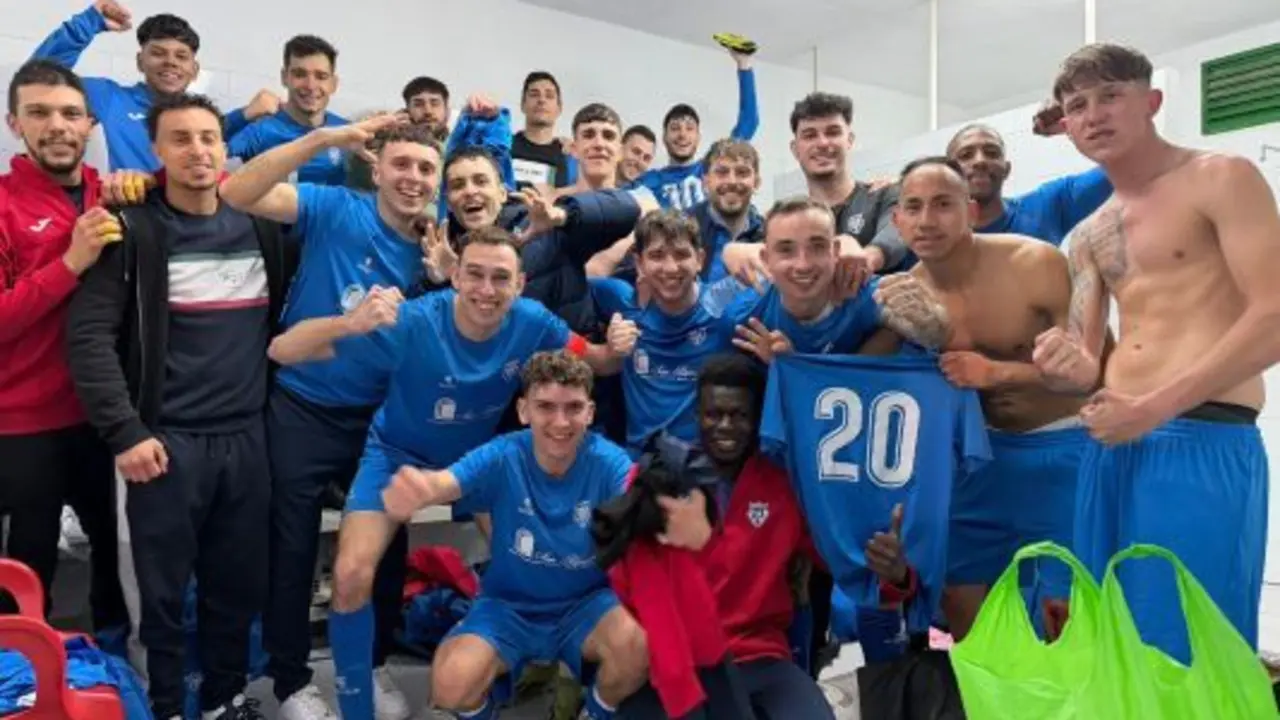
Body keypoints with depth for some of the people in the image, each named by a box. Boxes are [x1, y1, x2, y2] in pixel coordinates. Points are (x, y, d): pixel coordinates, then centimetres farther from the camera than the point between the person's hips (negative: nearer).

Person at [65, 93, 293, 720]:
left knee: (240, 581, 12)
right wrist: (125, 432, -15)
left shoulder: (260, 227, 8)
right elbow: (89, 335, -10)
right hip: (169, 439, -3)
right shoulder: (134, 232, -4)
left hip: (247, 435, 4)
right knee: (164, 588, 7)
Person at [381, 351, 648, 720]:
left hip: (585, 603, 0)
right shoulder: (502, 457, -18)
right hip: (509, 605, 0)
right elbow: (443, 483, -36)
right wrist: (413, 489, -62)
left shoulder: (609, 461, -18)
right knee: (451, 684, -25)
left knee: (636, 645, -31)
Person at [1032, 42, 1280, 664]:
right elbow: (1088, 363, 14)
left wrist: (1153, 409, -15)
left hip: (1204, 445, -6)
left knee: (1183, 652, -3)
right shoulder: (1087, 237, 18)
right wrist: (1068, 367, -11)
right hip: (1111, 448, 7)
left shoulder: (1222, 180, -1)